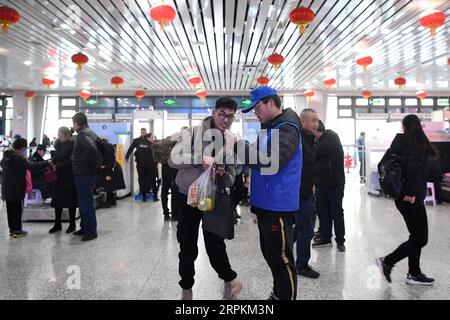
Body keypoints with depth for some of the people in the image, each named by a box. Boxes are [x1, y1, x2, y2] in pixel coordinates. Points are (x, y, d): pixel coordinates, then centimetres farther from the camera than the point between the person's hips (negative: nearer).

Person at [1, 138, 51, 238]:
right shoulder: (20, 159, -19)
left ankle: (12, 229, 23)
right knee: (18, 210, 1)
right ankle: (17, 231, 6)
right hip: (17, 190, -8)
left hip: (6, 189, 8)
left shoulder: (5, 157, 7)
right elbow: (33, 165, -24)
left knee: (10, 210, 15)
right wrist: (47, 163, -15)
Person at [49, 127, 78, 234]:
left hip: (69, 177, -7)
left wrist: (57, 166, -18)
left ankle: (72, 224, 17)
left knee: (71, 200, 4)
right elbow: (56, 157, 12)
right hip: (59, 177, 7)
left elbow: (71, 162, -17)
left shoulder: (73, 145, -13)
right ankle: (57, 225, 21)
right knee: (57, 200, 10)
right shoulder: (59, 144, 8)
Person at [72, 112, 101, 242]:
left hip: (83, 173, -10)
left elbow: (91, 148, -32)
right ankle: (85, 228, 27)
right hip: (88, 172, 10)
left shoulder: (82, 134, -15)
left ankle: (91, 231, 4)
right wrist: (95, 165, 19)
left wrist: (93, 165, -19)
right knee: (84, 201, 17)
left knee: (86, 202, -3)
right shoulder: (91, 133, 14)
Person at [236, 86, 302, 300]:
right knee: (271, 255, 21)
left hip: (278, 206, -10)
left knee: (281, 259, 1)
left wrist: (238, 144, -22)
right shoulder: (269, 127, 14)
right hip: (265, 204, 10)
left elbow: (269, 162, -28)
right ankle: (278, 294, 38)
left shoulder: (287, 128, -16)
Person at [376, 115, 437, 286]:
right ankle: (387, 261, 3)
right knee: (420, 238, 0)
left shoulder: (400, 142, 8)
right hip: (411, 197, -8)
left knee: (416, 236, 15)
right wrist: (412, 192, -20)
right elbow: (414, 166, -26)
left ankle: (414, 273, 20)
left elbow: (384, 163, 9)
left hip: (400, 194, 8)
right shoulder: (417, 142, -11)